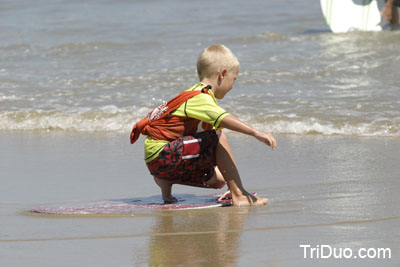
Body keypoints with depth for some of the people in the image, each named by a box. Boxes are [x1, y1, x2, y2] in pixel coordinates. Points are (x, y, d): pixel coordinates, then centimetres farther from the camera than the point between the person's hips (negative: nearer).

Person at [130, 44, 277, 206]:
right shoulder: (201, 98, -15)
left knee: (218, 180, 5)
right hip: (160, 154, -10)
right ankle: (238, 195, -25)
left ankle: (166, 181, 11)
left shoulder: (197, 94, 19)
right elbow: (224, 120, -33)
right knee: (217, 137, -22)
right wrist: (256, 133, -39)